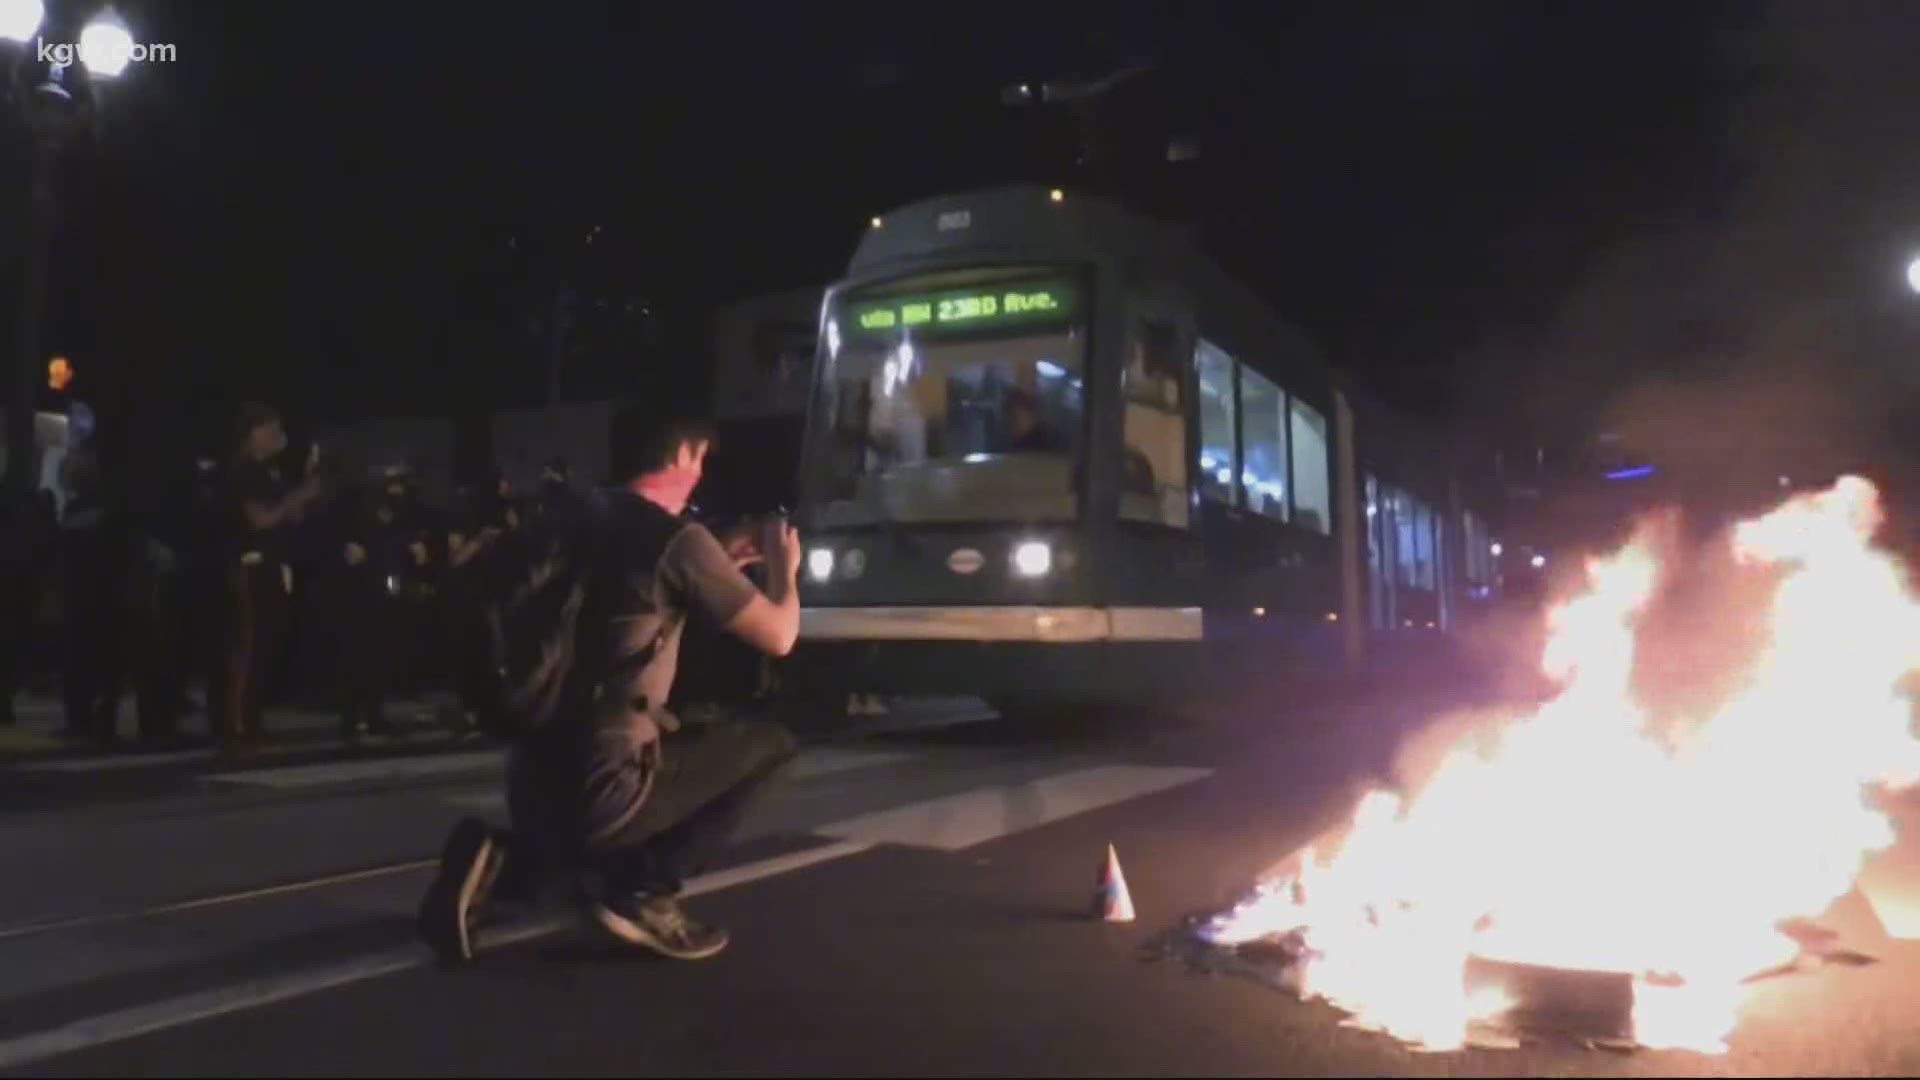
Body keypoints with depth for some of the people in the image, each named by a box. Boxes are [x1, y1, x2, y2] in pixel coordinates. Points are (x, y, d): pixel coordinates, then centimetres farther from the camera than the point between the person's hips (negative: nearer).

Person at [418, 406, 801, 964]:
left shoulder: (584, 523, 13)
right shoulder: (679, 538, -10)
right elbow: (778, 636, -3)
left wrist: (721, 569, 32)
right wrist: (784, 569, 17)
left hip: (533, 781, 7)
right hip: (600, 786, -7)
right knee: (769, 741, 8)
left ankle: (502, 859, 9)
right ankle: (645, 888, 3)